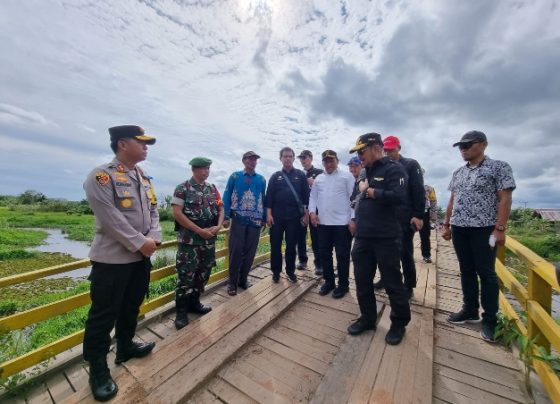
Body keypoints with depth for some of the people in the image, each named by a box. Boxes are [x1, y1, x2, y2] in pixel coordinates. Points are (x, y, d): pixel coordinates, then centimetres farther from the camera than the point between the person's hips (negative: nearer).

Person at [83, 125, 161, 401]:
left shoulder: (145, 179, 11)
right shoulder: (101, 176, -12)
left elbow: (154, 210, 8)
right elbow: (111, 218, -20)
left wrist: (154, 238, -7)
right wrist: (140, 242, -18)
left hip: (142, 257, 7)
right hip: (112, 259, -7)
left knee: (132, 306, 22)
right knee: (103, 315, 7)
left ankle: (125, 346, 42)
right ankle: (97, 369, 26)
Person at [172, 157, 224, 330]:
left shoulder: (212, 188, 9)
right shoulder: (183, 188, -6)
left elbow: (221, 209, 11)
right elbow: (177, 213, -13)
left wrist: (218, 226, -7)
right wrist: (199, 231, -16)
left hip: (209, 239, 6)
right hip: (189, 239, -5)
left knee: (204, 272, 14)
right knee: (186, 275, 1)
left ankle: (194, 302, 33)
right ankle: (181, 312, 18)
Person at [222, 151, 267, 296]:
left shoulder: (261, 179, 10)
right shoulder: (235, 177, 3)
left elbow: (263, 199, 12)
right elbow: (226, 197, 1)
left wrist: (264, 218, 10)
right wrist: (226, 217, -6)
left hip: (255, 220, 3)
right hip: (238, 219, -2)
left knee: (250, 252, 8)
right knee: (235, 251, 0)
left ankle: (243, 279, 25)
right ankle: (232, 282, 15)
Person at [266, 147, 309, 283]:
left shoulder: (300, 175, 6)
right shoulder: (275, 176, 7)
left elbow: (306, 196, 4)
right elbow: (269, 196, 3)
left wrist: (306, 214, 0)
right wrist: (269, 214, -5)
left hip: (294, 216, 0)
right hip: (277, 216, 1)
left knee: (291, 245, 7)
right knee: (275, 245, 6)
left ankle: (290, 271, 24)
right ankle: (276, 271, 22)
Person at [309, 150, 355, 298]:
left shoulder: (347, 176, 0)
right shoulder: (318, 179, 14)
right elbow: (313, 196, 15)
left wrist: (353, 219, -12)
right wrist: (312, 211, -1)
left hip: (342, 223, -4)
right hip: (323, 223, 5)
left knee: (342, 255, 7)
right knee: (324, 253, 13)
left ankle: (343, 284, 24)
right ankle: (328, 281, 31)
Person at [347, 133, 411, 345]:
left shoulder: (394, 169, -6)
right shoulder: (365, 172, 15)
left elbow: (398, 197, -23)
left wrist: (370, 191, -12)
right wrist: (358, 225, 14)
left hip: (386, 238, -7)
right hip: (362, 238, 7)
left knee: (392, 282, 8)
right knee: (362, 280, 13)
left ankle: (399, 323, 31)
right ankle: (367, 318, 33)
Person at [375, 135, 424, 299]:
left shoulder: (411, 165, 0)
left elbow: (418, 191, -7)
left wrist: (418, 215, -13)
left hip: (405, 218, -4)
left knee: (405, 253, 6)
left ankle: (409, 285, 22)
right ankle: (386, 278, 30)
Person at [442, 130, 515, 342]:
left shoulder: (499, 167, -3)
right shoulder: (458, 172, 13)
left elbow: (505, 199, -9)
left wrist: (499, 228, -16)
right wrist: (447, 224, 13)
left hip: (484, 229, -5)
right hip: (459, 229, 5)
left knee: (486, 273, 3)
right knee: (466, 271, 12)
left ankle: (490, 319, 17)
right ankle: (470, 311, 26)